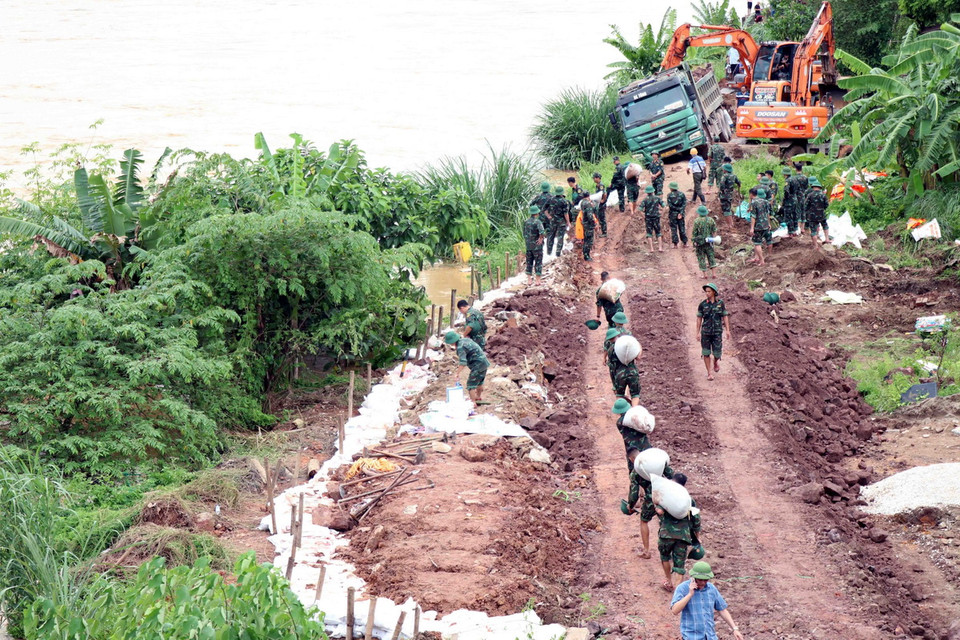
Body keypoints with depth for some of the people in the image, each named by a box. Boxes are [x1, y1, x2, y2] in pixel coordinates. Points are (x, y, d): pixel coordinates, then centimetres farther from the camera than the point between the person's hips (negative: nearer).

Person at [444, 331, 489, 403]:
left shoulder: (460, 347, -21)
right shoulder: (465, 339, 7)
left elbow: (463, 362, -29)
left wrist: (457, 373, -24)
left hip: (478, 364, -10)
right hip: (484, 362, 10)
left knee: (471, 384, -6)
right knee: (479, 381, 29)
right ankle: (479, 396, 49)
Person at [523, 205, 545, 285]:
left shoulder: (526, 222, 4)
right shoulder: (537, 222, -16)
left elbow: (524, 233, 12)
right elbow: (541, 231, -32)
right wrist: (541, 238, -16)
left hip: (528, 245, 5)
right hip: (537, 245, -5)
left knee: (529, 263, 13)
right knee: (538, 263, 3)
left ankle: (529, 280, 14)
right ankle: (538, 280, 2)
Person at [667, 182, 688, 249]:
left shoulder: (669, 195, -7)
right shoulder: (682, 194, 1)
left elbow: (669, 205, -13)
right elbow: (684, 204, -5)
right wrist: (681, 212, -9)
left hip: (673, 214, -3)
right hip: (681, 214, 3)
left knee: (673, 229, 4)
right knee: (682, 229, 11)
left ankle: (676, 244, 2)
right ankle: (685, 243, 14)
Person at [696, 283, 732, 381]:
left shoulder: (721, 303, -1)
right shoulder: (702, 305, -3)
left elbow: (725, 317, 3)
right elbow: (699, 319, 1)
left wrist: (728, 330, -4)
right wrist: (697, 333, -2)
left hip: (717, 332, 0)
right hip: (706, 331, 0)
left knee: (717, 353, -1)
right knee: (706, 353, -2)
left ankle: (716, 361, 34)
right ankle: (709, 373, 8)